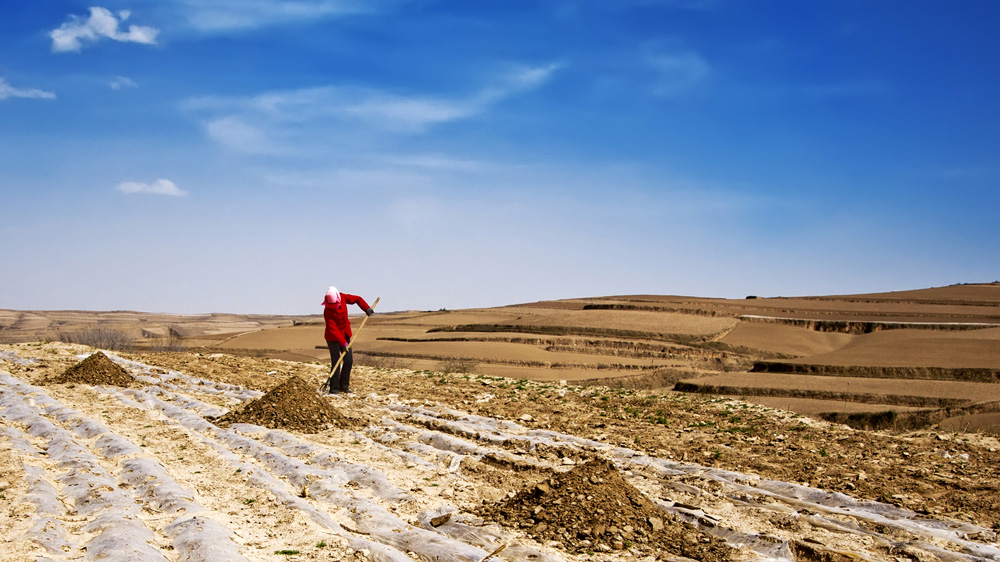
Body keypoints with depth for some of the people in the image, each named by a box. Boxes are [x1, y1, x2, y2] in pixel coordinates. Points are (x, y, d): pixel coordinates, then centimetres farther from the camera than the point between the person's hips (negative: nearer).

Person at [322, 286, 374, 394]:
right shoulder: (327, 312, -26)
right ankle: (334, 388, -2)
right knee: (335, 362, -11)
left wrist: (367, 308, -10)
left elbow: (357, 299, 3)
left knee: (349, 361, 3)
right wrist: (343, 343, -28)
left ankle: (344, 386, 14)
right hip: (332, 338, -6)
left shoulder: (342, 297, -12)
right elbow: (333, 329, -26)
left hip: (345, 335, 6)